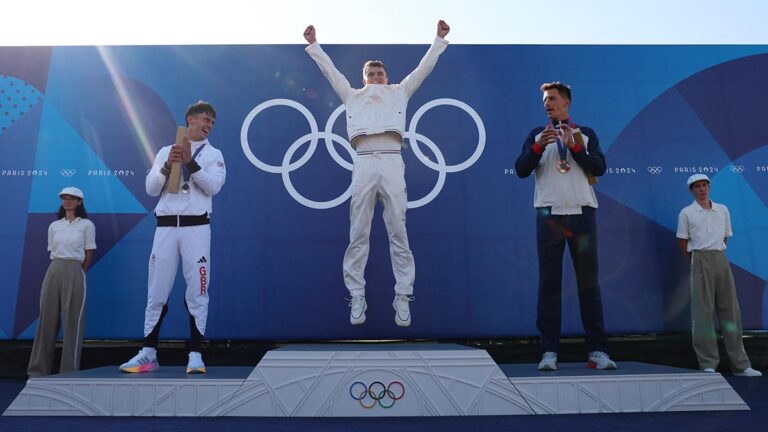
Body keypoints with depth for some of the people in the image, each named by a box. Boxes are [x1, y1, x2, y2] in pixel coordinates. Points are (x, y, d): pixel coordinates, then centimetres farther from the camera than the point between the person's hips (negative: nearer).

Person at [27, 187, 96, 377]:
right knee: (47, 320, 6)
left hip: (74, 274, -4)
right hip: (53, 272, 4)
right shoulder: (54, 226, 13)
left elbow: (89, 255, 2)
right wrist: (58, 270, 8)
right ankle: (39, 369, 14)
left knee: (72, 322, -2)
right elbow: (52, 252, 15)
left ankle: (69, 372, 3)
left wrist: (76, 273, 6)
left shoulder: (86, 225, 1)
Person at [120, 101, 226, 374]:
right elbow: (151, 189, 7)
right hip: (166, 227, 2)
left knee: (197, 293, -2)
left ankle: (196, 355, 3)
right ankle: (148, 354, 13)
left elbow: (213, 186, -7)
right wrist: (168, 166, -8)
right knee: (156, 293, 4)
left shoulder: (213, 154, 9)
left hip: (196, 227, -2)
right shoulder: (166, 152, 15)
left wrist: (190, 162, -14)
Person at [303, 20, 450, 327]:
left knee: (398, 233, -3)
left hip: (392, 162, -1)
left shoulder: (399, 92, 24)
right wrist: (313, 44, 31)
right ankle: (357, 296, 4)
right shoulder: (352, 95, 26)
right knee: (358, 234, -1)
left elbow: (424, 68, 25)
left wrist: (439, 40, 25)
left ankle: (402, 297, 1)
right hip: (364, 163, 1)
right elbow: (330, 70, 29)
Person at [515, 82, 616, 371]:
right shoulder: (537, 135, 14)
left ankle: (597, 350, 4)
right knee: (549, 283, -3)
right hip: (549, 214, 0)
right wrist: (539, 147, -12)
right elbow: (521, 170, 2)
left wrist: (574, 146, -9)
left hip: (582, 213, 0)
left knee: (589, 282, 0)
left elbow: (599, 168, 1)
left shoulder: (585, 134, 14)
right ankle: (549, 351, -1)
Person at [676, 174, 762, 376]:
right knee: (703, 311, -4)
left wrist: (717, 255, 14)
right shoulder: (686, 213, 1)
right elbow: (682, 242, 3)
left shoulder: (723, 210, 12)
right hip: (700, 261, -4)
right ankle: (708, 364, 0)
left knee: (731, 310, 5)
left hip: (721, 259, 4)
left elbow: (725, 237, 20)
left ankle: (740, 364, 12)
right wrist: (696, 261, 4)